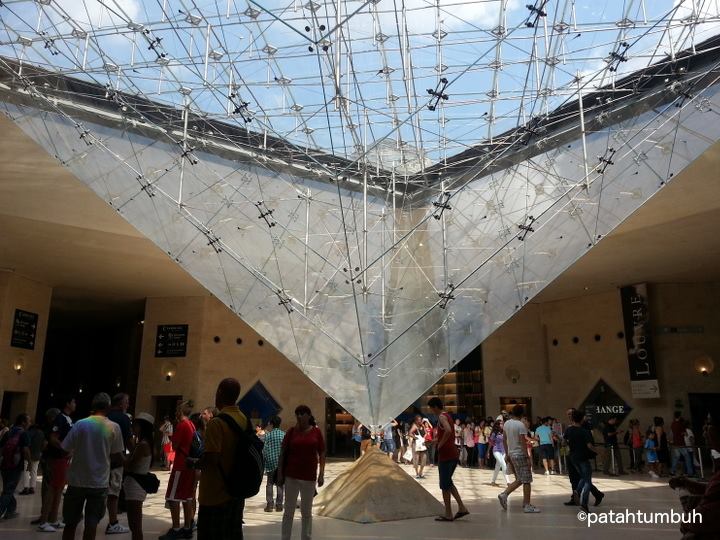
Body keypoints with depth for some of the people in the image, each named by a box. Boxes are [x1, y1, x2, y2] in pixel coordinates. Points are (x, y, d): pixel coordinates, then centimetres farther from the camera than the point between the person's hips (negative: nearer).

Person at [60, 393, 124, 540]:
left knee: (70, 523, 15)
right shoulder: (114, 427, -5)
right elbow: (118, 458, -2)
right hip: (99, 482, -1)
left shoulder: (80, 424, -5)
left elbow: (65, 450, -4)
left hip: (77, 481, 1)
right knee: (91, 524, 6)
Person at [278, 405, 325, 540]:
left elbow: (322, 454, 3)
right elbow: (282, 453, 1)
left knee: (307, 512, 12)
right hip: (291, 476, 0)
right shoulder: (291, 431, -2)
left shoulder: (316, 432, -1)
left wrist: (321, 474, -3)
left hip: (309, 477, 1)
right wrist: (280, 473, -3)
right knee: (289, 511, 6)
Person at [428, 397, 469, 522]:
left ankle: (448, 514, 7)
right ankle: (462, 508, 15)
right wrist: (437, 440, 16)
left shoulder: (442, 417, -13)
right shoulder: (448, 416, 16)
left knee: (445, 485, 0)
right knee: (448, 483, 18)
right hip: (454, 454, 9)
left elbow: (448, 431, -32)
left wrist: (440, 444, -20)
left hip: (445, 455, -9)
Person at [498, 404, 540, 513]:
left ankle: (504, 495, 7)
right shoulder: (521, 425, -16)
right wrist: (527, 457, -15)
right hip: (520, 455, -8)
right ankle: (527, 506, 4)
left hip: (511, 454, 8)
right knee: (527, 481, 1)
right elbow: (523, 443, -19)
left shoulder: (506, 424, 7)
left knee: (519, 480, 16)